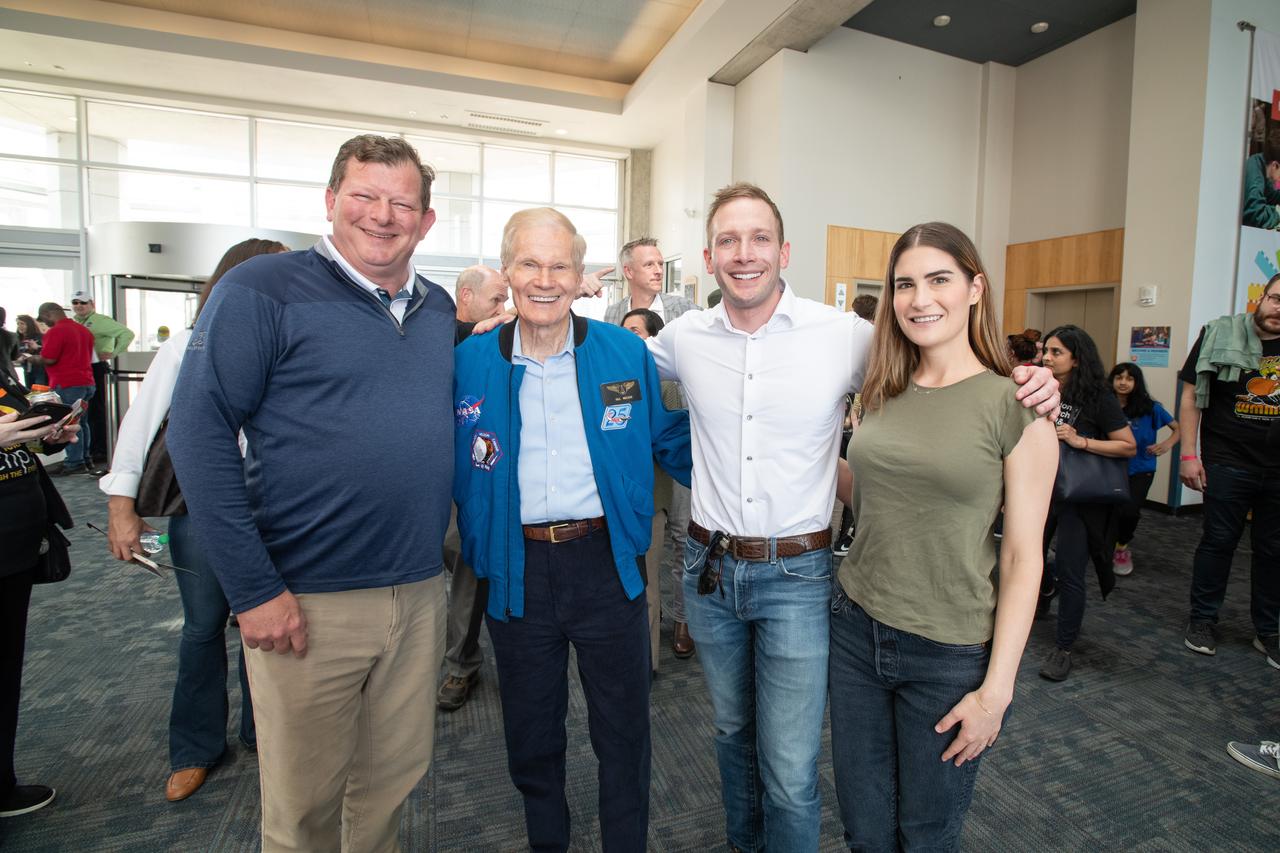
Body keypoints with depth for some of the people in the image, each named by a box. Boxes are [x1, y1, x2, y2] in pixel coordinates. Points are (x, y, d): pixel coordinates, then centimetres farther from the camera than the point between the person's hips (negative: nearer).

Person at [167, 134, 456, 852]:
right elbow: (199, 432, -12)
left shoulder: (440, 309, 8)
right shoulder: (264, 290, -8)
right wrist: (254, 590, -15)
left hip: (422, 595, 5)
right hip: (308, 602, -4)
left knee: (394, 783, 22)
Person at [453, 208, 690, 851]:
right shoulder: (469, 361, -1)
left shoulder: (626, 353, -3)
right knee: (530, 732, 21)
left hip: (608, 563, 0)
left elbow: (669, 441, 6)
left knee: (623, 731, 16)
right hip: (516, 571, 1)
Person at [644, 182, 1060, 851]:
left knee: (789, 773, 3)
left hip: (797, 575, -3)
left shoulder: (846, 335, -9)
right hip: (710, 568, 4)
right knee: (733, 732, 24)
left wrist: (1027, 387, -13)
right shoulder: (685, 337, -1)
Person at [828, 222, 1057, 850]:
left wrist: (997, 688, -11)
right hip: (856, 631, 4)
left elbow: (1023, 556, -10)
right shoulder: (883, 395, 3)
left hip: (950, 655, -3)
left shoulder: (1016, 406, -10)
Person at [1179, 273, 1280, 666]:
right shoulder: (1221, 336, -5)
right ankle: (1202, 619, 21)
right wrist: (1189, 455, -9)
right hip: (1228, 463, -3)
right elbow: (1191, 397, -4)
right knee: (1219, 541, 6)